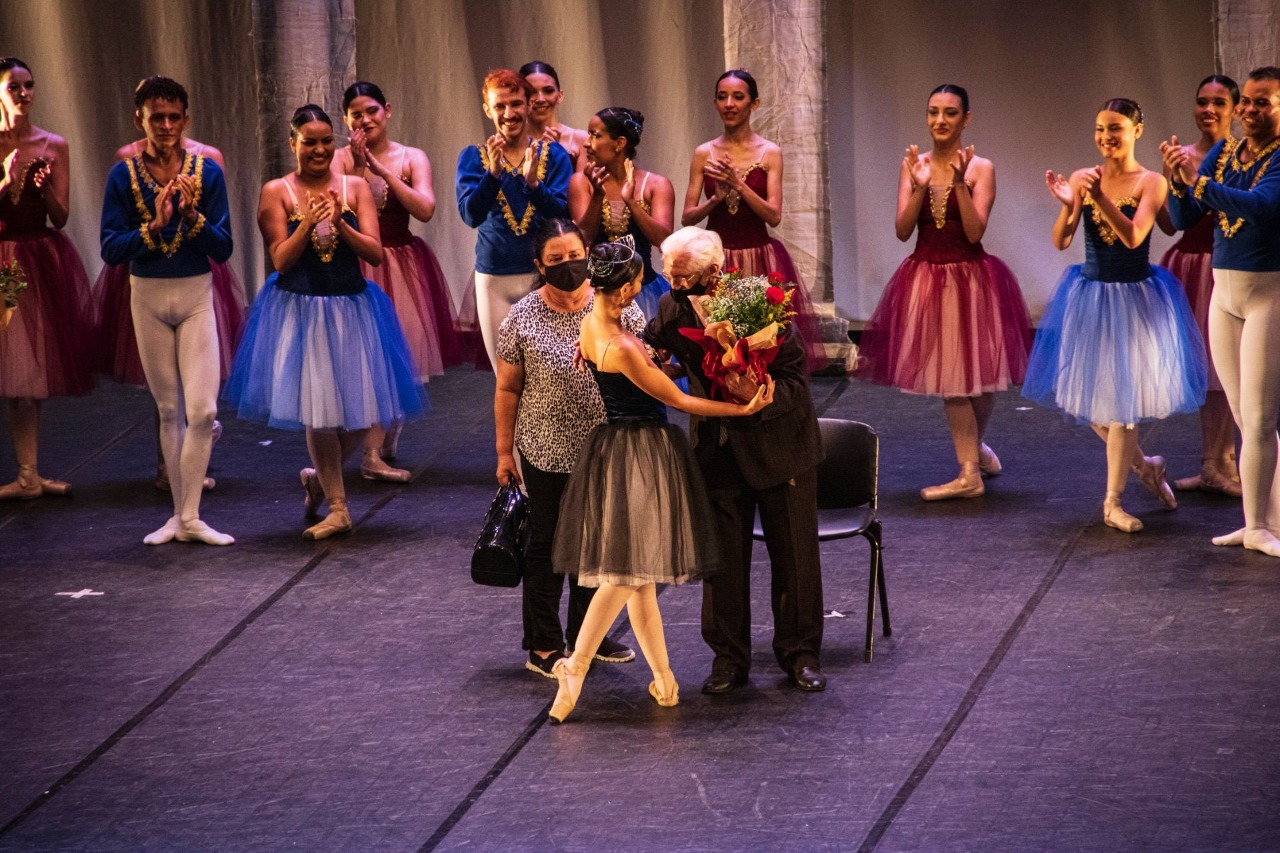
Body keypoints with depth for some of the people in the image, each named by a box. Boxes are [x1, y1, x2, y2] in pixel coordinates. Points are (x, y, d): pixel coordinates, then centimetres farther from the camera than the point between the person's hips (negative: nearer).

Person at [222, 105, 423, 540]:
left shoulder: (355, 188, 3)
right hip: (300, 311, -2)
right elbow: (281, 260, -7)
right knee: (318, 409, -3)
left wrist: (340, 225, -19)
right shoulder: (276, 192, -1)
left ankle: (320, 477, 30)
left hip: (352, 309, 2)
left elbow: (375, 253, -4)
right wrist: (308, 223, -20)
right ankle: (337, 507, 10)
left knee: (360, 409, 2)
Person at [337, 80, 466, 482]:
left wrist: (382, 169, -15)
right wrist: (357, 167, -18)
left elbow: (425, 209, -11)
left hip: (402, 267, 2)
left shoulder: (412, 159, 4)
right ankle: (374, 453, -9)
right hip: (356, 268, -2)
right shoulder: (341, 160, 0)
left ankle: (380, 449, 16)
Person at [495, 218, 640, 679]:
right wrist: (505, 451, -1)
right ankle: (543, 647, 15)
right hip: (547, 451, -3)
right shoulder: (522, 318, -9)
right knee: (546, 543, 6)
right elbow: (507, 389, -2)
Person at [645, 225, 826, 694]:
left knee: (794, 554, 7)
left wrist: (758, 395, -39)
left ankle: (800, 654, 20)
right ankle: (729, 659, 19)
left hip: (777, 442, -4)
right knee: (723, 558, 9)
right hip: (718, 448, 4)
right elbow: (647, 347, 12)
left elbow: (795, 380, -20)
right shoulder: (674, 307, -8)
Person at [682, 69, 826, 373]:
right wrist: (716, 199, -15)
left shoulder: (770, 153, 1)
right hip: (716, 257, 1)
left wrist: (739, 185, -19)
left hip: (759, 258, -1)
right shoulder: (704, 154, 5)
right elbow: (687, 217, 4)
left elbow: (774, 216, -7)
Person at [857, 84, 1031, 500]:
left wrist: (960, 182, -22)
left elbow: (975, 231, -14)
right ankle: (970, 471, 17)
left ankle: (975, 446, 24)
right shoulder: (913, 165, 3)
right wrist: (920, 186, -17)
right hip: (926, 277, 2)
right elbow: (902, 230, -5)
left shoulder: (980, 168, -4)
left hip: (970, 278, -2)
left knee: (975, 368, 0)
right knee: (948, 372, 4)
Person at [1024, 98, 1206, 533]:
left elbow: (1133, 236, -21)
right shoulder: (1083, 178, 0)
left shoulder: (1150, 183, -8)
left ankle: (1113, 501, 10)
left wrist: (1100, 198, -32)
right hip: (1089, 296, 4)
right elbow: (1060, 241, -6)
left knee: (1121, 399, -1)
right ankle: (1145, 466, 33)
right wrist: (1068, 204, -24)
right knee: (1089, 396, 8)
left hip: (1133, 298, -4)